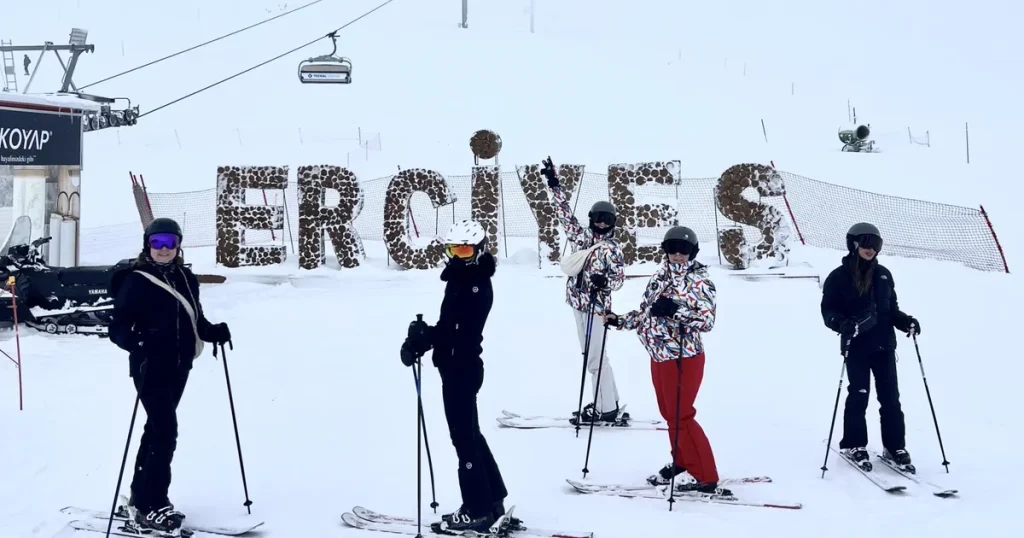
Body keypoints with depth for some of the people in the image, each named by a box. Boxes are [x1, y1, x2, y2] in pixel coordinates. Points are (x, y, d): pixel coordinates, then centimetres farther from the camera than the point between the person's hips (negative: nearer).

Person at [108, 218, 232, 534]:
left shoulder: (186, 279, 7)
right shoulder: (136, 282, -11)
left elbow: (195, 319, 15)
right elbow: (117, 327, -14)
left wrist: (214, 332, -3)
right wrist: (135, 342, -32)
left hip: (178, 366, 7)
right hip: (150, 367, -7)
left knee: (158, 428, 16)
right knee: (165, 432, -13)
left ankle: (141, 497, 29)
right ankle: (150, 507, -6)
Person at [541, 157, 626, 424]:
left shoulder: (613, 248, -8)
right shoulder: (582, 237, 7)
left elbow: (619, 278, -9)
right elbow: (565, 212, 11)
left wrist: (604, 281, -31)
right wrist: (554, 184, 8)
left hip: (595, 306, -7)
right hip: (579, 303, 7)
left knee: (595, 358, -5)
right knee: (595, 356, 14)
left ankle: (606, 409, 1)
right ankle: (609, 401, 25)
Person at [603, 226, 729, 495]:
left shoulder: (700, 281, -11)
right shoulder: (659, 277, 9)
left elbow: (707, 320, -21)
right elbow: (645, 311, 18)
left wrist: (675, 310, -31)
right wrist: (619, 321, 6)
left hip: (684, 357, -7)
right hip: (658, 355, 7)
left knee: (681, 416, -6)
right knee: (669, 414, 14)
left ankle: (704, 477, 2)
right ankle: (681, 464, 29)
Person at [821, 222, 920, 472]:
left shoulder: (883, 274, 10)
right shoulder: (839, 276, -4)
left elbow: (891, 308, 17)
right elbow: (828, 311, -4)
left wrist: (906, 322, -2)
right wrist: (844, 324, -22)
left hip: (884, 344, 4)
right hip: (857, 346, -4)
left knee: (890, 397, 3)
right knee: (859, 395, -3)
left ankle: (895, 447, 12)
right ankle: (853, 445, 11)